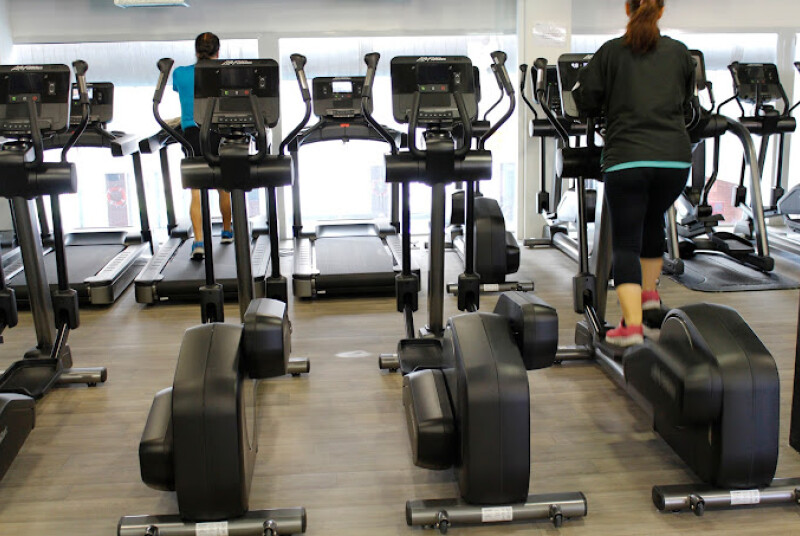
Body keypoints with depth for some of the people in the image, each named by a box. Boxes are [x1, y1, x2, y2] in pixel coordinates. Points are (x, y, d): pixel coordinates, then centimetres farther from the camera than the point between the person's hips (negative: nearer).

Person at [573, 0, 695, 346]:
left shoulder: (611, 51, 6)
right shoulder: (680, 53, 14)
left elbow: (585, 102, 6)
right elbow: (687, 108, 22)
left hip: (626, 158, -3)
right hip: (675, 157, 3)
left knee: (626, 242, 0)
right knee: (653, 220, 28)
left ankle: (632, 325, -13)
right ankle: (649, 297, 32)